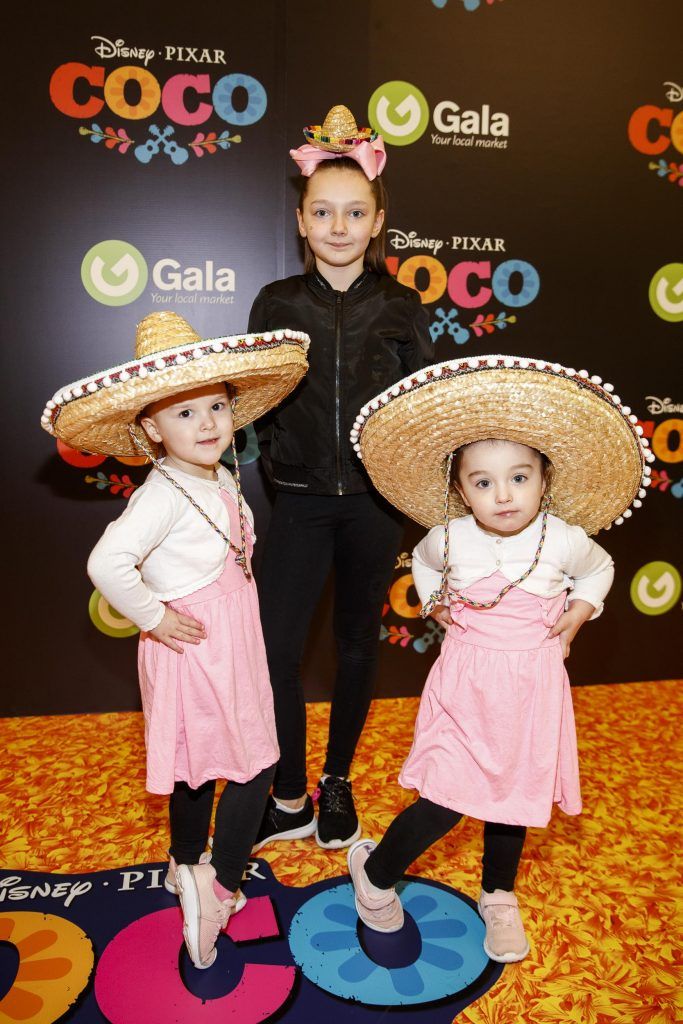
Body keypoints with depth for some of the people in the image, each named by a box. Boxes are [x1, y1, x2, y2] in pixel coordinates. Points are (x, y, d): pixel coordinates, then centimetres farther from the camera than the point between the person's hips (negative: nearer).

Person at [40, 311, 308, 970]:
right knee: (252, 765, 0)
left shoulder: (221, 478, 4)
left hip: (229, 642, 9)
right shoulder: (162, 495, -24)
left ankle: (187, 868, 44)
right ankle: (218, 890, 16)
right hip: (194, 648, -8)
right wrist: (153, 618, -23)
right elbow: (107, 563, -34)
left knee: (197, 763, 23)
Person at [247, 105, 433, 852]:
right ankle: (289, 801, 17)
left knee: (357, 643, 12)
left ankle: (337, 783, 33)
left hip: (374, 501, 1)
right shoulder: (277, 303, 3)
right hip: (300, 499, 0)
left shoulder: (401, 308, 3)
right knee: (274, 646, -5)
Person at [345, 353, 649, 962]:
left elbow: (599, 569, 13)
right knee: (444, 803, -1)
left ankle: (499, 898, 45)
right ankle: (374, 872, 27)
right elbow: (424, 560, 14)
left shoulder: (565, 540, -11)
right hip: (466, 684, -1)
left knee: (514, 796, 17)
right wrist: (433, 602, 2)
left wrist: (579, 610, -1)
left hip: (531, 689, 2)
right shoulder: (450, 539, -11)